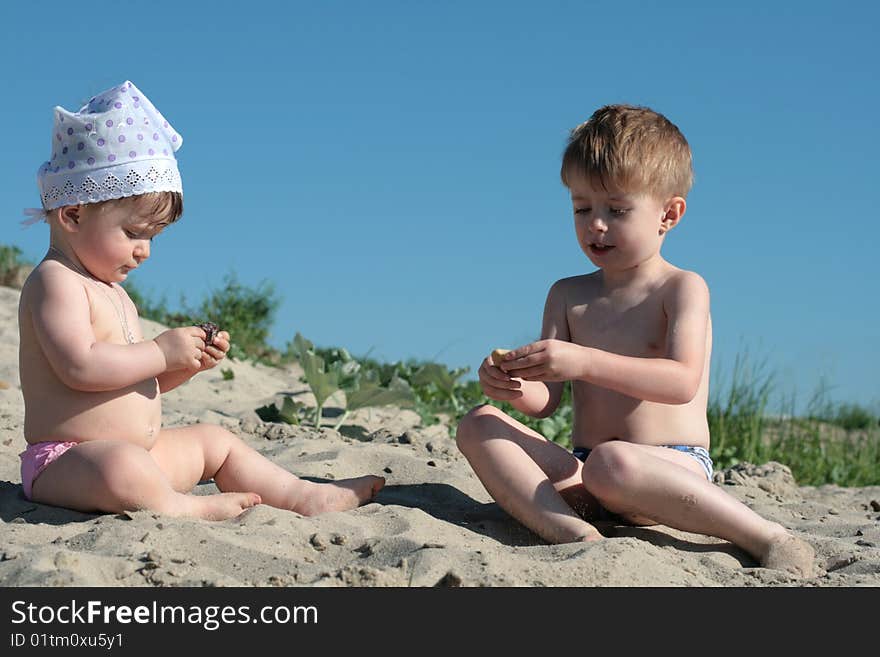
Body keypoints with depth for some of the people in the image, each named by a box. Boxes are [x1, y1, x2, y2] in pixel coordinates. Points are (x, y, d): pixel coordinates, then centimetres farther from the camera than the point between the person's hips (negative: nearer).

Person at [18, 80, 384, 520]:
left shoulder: (113, 294, 20)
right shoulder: (55, 282, -13)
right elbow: (80, 367, -26)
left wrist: (189, 362, 5)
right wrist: (162, 351, -17)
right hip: (64, 462, -11)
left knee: (213, 440, 20)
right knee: (119, 467, -41)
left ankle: (301, 496, 25)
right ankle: (185, 508, -19)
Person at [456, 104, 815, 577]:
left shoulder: (682, 288, 1)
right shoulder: (568, 295, 17)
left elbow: (682, 382, -18)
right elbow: (546, 401, 9)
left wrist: (584, 361, -29)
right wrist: (518, 388, -16)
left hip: (675, 466, -5)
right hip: (580, 475, 6)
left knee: (611, 462, -40)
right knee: (478, 425, -14)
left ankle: (766, 537, -26)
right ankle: (571, 533, -36)